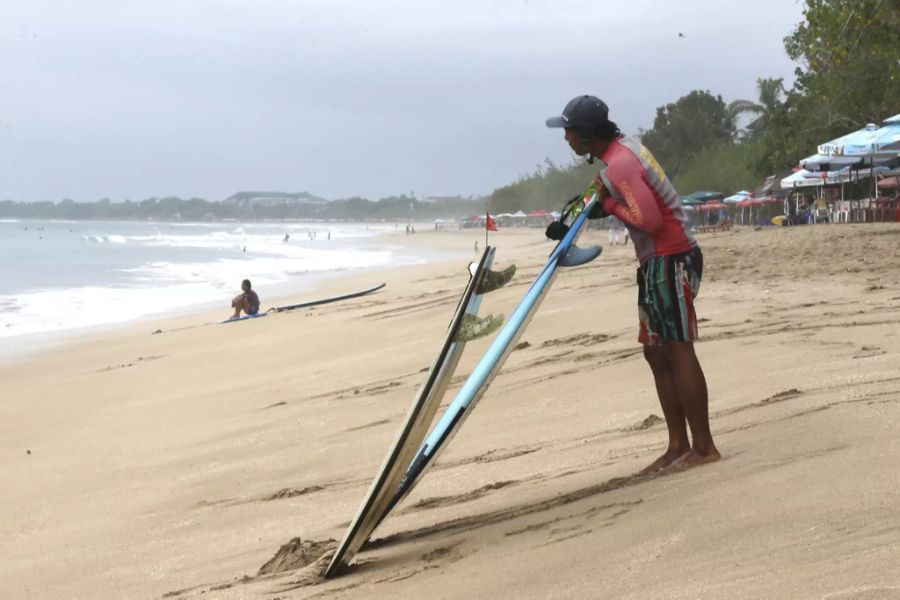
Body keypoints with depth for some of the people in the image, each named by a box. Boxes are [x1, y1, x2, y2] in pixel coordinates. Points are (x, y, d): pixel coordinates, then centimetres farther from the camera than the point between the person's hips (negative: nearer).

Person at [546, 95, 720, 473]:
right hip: (657, 262, 10)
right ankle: (678, 446, 12)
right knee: (656, 353, 10)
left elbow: (648, 220, -25)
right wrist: (601, 202, 5)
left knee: (678, 351, -8)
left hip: (670, 261, -10)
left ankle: (704, 447, -4)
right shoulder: (624, 146, 12)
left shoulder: (619, 164, -19)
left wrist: (608, 203, -12)